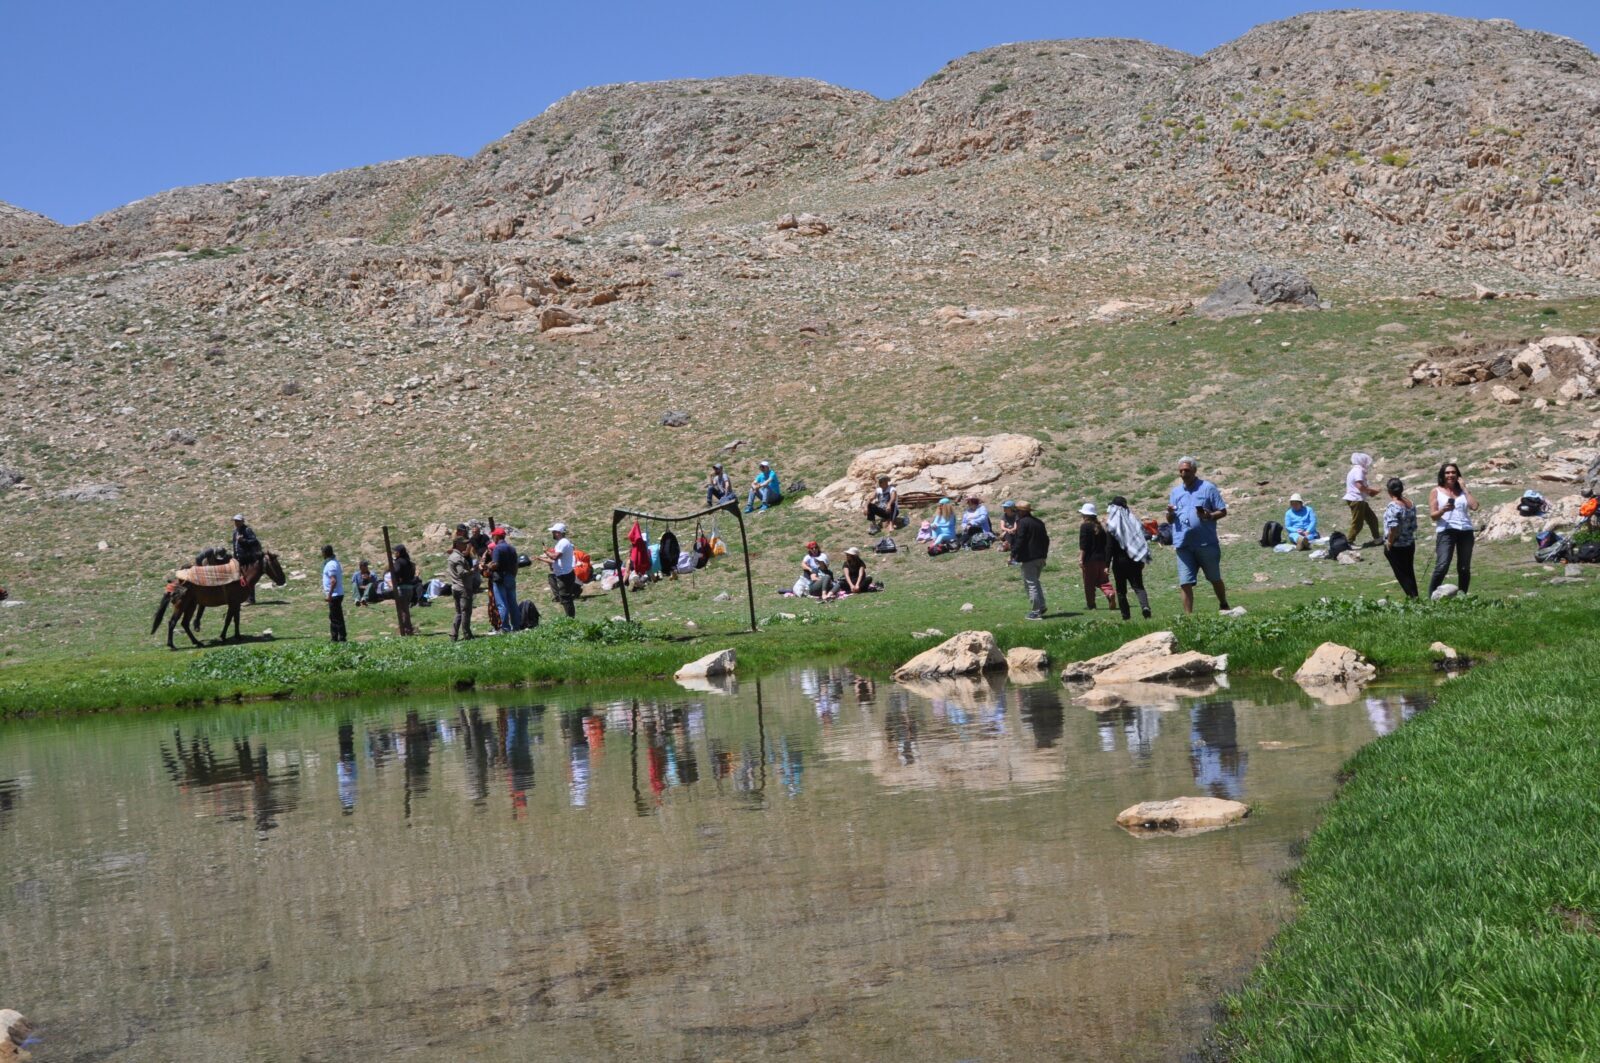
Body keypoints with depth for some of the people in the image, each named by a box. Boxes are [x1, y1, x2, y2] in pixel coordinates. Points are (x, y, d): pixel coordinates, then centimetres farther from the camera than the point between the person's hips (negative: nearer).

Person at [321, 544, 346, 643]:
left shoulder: (330, 565, -17)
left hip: (334, 595, -10)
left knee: (336, 617, -7)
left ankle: (342, 638, -5)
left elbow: (334, 581, -25)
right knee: (334, 617, 15)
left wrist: (329, 595, -25)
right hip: (337, 594, 10)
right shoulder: (335, 562, 14)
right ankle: (334, 638, 20)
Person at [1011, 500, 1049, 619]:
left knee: (1031, 584, -4)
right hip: (1040, 557, 8)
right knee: (1036, 582, 21)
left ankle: (1035, 612, -5)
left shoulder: (1023, 523, -12)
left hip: (1029, 558, -8)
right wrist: (1044, 554, 22)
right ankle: (1041, 607, 19)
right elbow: (1046, 540, 17)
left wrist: (1013, 555, -11)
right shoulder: (1039, 522, 14)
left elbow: (1019, 541, -17)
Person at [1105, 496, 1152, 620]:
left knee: (1121, 590, 8)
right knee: (1138, 586, 3)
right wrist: (1142, 561, 16)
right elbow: (1143, 540, 8)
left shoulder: (1112, 525, -9)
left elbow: (1110, 547, -11)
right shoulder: (1133, 521, 5)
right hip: (1135, 561, 3)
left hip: (1120, 561, -3)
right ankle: (1145, 606, -22)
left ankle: (1126, 615, 7)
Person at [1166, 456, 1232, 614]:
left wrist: (1209, 516, -21)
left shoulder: (1208, 488, 1)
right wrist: (1169, 513, -6)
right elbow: (1170, 520, 17)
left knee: (1215, 579, 11)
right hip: (1183, 545, 3)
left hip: (1206, 543, -3)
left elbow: (1223, 511, -1)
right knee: (1185, 583, -3)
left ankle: (1224, 607, 31)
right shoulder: (1175, 492, 14)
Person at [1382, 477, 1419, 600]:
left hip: (1396, 547, -7)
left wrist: (1389, 542, -17)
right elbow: (1414, 526, 9)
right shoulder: (1410, 504, 3)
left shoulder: (1393, 506, -21)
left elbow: (1393, 528, -29)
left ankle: (1413, 596, -2)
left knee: (1402, 575, 2)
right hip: (1410, 543, 7)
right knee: (1410, 573, 17)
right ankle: (1414, 596, 21)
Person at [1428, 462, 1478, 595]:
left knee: (1464, 568, 5)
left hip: (1466, 531, 4)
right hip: (1446, 531, -4)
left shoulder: (1463, 491, 18)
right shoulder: (1436, 492, 8)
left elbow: (1474, 506, 1)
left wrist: (1464, 488, 5)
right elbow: (1432, 515, 0)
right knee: (1442, 566, -16)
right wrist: (1443, 510, -20)